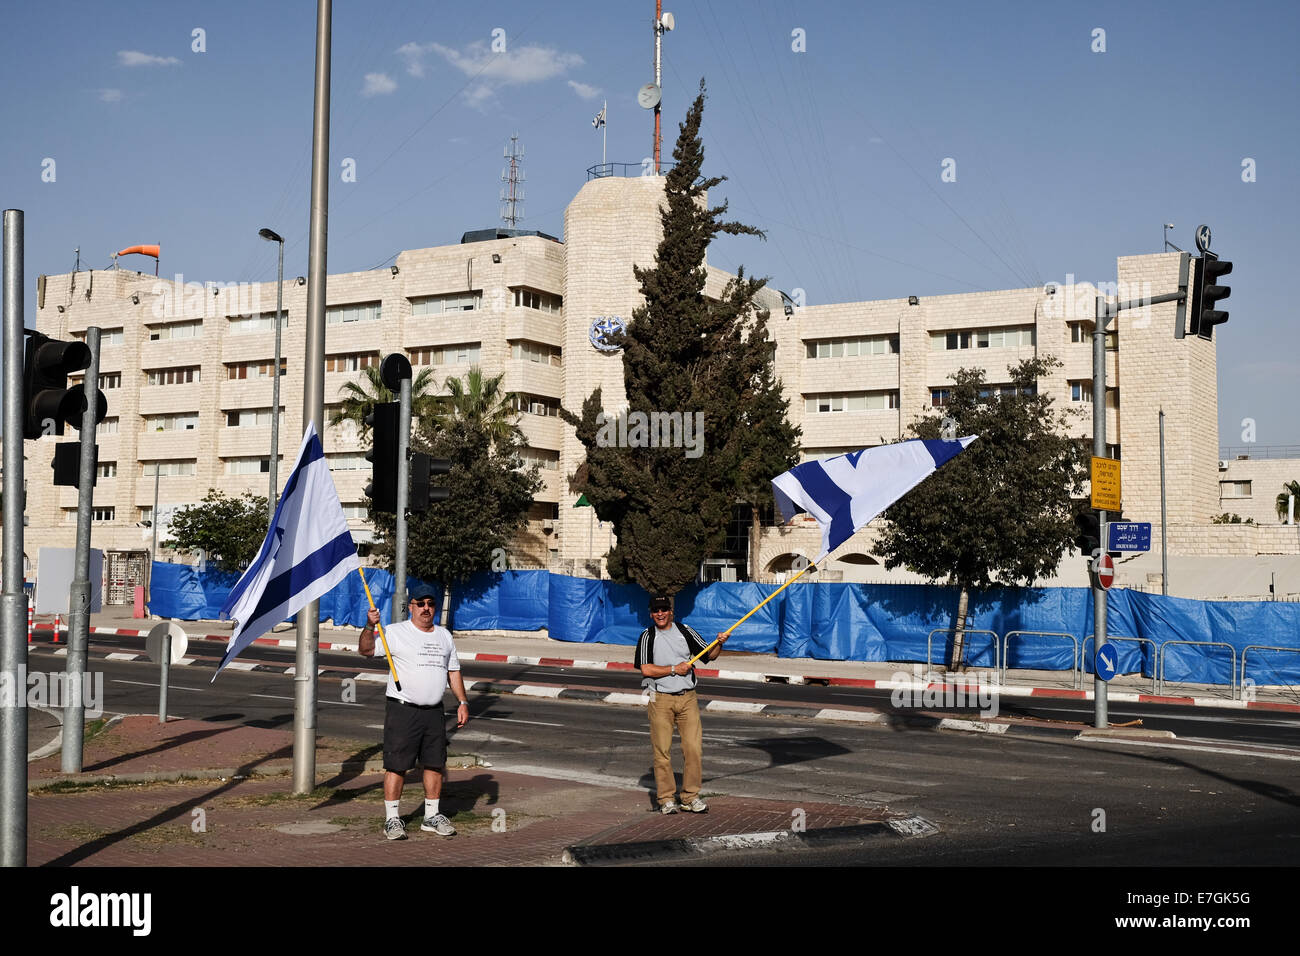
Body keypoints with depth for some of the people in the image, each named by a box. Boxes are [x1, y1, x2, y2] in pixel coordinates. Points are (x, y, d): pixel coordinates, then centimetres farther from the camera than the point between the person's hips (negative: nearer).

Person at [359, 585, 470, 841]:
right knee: (396, 765, -4)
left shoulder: (444, 636, 15)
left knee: (435, 764, 9)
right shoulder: (395, 632, -1)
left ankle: (432, 816, 21)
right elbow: (366, 650, -11)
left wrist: (462, 701, 13)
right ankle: (392, 818, 4)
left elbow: (454, 670, 21)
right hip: (402, 710, -5)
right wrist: (370, 626, -28)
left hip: (434, 712, 5)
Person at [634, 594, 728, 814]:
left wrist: (719, 644, -8)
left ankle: (690, 797, 7)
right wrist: (674, 669, -11)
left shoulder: (685, 631, 9)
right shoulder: (647, 637, 2)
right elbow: (645, 669, -9)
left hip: (687, 698, 2)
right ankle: (666, 799, 9)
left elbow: (709, 655, 11)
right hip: (660, 700, -2)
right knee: (662, 751, -1)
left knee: (694, 748, -3)